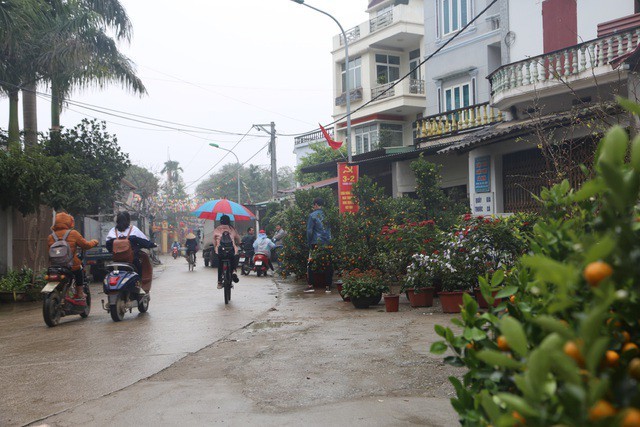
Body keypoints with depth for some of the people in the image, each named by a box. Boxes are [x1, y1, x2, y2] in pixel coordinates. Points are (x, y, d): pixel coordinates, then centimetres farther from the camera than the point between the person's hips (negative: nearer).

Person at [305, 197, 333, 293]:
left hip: (316, 243, -3)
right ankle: (328, 286, 8)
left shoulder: (312, 215, -6)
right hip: (328, 243, 3)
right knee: (328, 264, 8)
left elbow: (309, 231, -7)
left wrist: (309, 242, 3)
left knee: (310, 264, 6)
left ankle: (310, 285, 0)